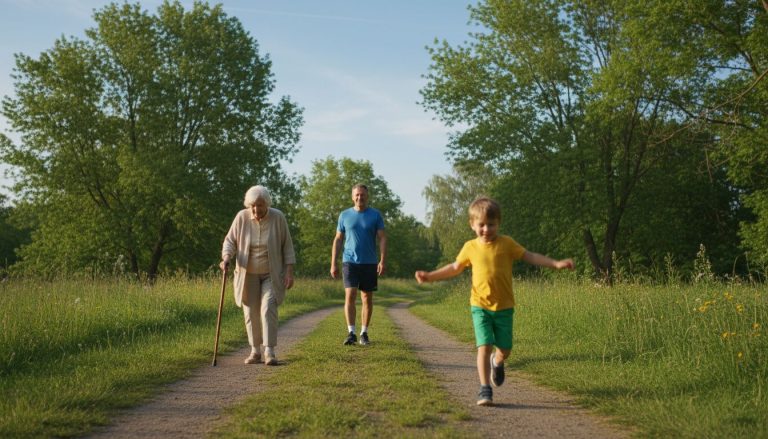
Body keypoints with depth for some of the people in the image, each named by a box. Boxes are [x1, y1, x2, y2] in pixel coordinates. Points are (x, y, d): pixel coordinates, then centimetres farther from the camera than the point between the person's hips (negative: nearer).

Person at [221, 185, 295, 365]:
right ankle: (255, 351, 17)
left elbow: (287, 246, -6)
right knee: (251, 312, 5)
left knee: (268, 308, -16)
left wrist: (289, 272, -11)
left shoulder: (278, 217, -12)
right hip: (248, 274, 2)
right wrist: (226, 258, -23)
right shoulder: (242, 217, -10)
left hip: (272, 274, -2)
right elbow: (230, 241, -3)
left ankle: (270, 352, -12)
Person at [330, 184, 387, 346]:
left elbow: (382, 239, 0)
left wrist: (382, 261, -12)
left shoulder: (375, 215, 3)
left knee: (367, 299, 6)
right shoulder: (345, 215, 6)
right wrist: (333, 264, 4)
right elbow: (337, 240, 9)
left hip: (369, 263, 0)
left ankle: (364, 333, 16)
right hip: (350, 261, 0)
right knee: (350, 296, -12)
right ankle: (351, 333, -12)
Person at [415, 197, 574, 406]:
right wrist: (430, 276, 14)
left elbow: (530, 256, 0)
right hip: (480, 307, 0)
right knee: (485, 346, -12)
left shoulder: (506, 243, -2)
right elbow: (455, 267, 16)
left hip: (504, 307, 0)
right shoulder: (470, 247, 2)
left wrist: (556, 263, -8)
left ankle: (496, 362, 42)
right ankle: (485, 390, -4)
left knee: (504, 349, 6)